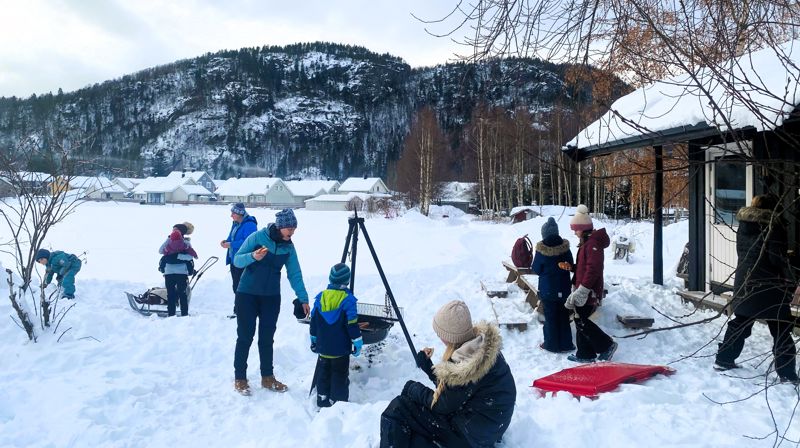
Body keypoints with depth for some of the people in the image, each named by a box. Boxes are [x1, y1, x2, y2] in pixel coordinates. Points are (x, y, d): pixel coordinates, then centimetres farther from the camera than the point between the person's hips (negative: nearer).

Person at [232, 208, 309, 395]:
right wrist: (252, 256, -31)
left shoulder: (288, 247, 0)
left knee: (267, 338, 9)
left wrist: (303, 299, 0)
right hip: (247, 295, -4)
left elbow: (295, 274, 4)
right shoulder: (257, 237, -13)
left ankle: (267, 377, 21)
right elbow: (237, 260, -11)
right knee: (245, 336, 0)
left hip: (271, 297, 4)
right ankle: (240, 379, 11)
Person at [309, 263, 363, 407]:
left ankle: (323, 403, 23)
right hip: (340, 349, -4)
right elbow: (352, 324, -13)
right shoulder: (348, 299, -13)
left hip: (323, 348, 4)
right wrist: (357, 343, -3)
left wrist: (313, 340, 20)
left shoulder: (320, 297, 1)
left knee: (323, 375, 15)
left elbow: (313, 321, 8)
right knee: (340, 376, 4)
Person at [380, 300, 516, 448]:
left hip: (470, 436, -9)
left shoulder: (464, 366, -31)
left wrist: (414, 389, -1)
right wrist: (426, 365, 2)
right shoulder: (481, 341, -6)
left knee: (398, 409, -8)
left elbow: (443, 406, -15)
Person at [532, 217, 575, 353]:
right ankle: (566, 343, 22)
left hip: (547, 290, -3)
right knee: (564, 316, 15)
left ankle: (551, 344, 15)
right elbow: (571, 266, 5)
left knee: (550, 317, 8)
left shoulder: (541, 251, -17)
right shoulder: (565, 247, -7)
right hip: (564, 289, 3)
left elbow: (536, 270, -7)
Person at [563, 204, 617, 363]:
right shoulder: (586, 242, 16)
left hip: (588, 291, -10)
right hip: (583, 291, 10)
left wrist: (582, 289, -25)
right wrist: (571, 267, 6)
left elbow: (593, 269, -24)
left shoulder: (593, 243, -17)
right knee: (581, 321, 13)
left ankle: (606, 345, 5)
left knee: (581, 321, -6)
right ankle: (585, 354, 20)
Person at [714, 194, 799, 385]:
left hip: (744, 282, 7)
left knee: (740, 323, 18)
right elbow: (778, 257, -14)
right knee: (781, 329, 2)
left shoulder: (743, 225, 8)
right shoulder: (773, 225, -12)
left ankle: (723, 360, 22)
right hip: (768, 285, -7)